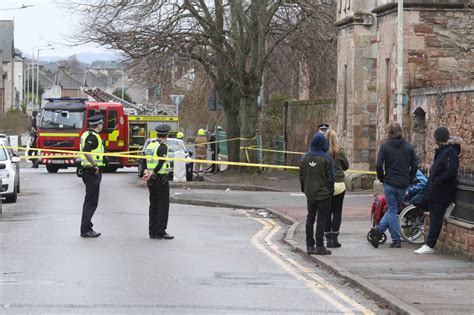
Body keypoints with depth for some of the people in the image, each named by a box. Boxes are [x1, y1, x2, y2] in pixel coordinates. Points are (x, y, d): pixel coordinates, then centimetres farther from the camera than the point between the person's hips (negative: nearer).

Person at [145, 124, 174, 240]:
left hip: (151, 180, 8)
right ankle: (160, 232, -5)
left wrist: (147, 171, -2)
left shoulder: (149, 145, 11)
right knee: (163, 205, -3)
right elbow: (161, 162, -23)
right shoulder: (163, 146, -13)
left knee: (153, 205, 12)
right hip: (161, 178, -8)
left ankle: (152, 232, 14)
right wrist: (152, 173, -19)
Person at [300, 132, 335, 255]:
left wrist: (304, 189, 18)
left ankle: (309, 245, 15)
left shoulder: (305, 157, 3)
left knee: (310, 218, 13)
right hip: (324, 193, -5)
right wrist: (331, 190, 1)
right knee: (321, 219, -2)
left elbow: (301, 176, 8)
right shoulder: (326, 158, -13)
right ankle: (319, 246, -3)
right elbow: (330, 177, -12)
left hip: (310, 194, 5)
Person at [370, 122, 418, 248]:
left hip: (390, 183, -2)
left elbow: (379, 165, -10)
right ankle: (379, 230, 2)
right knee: (393, 209, 13)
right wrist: (408, 180, 13)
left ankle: (396, 240, -2)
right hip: (403, 184, 2)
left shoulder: (385, 146, -5)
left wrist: (382, 178, 5)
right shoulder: (409, 147, 1)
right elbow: (414, 166, 2)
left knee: (392, 210, 6)